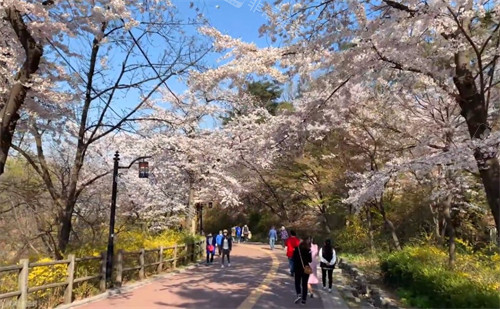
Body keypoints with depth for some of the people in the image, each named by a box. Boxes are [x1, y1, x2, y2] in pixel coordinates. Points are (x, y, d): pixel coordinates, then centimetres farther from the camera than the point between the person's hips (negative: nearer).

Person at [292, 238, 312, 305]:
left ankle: (299, 294, -10)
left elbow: (294, 259, -1)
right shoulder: (308, 250, -9)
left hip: (297, 269, 0)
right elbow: (310, 260, -11)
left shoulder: (296, 249, -4)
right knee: (304, 284, 10)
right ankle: (304, 299, 11)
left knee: (297, 283, 13)